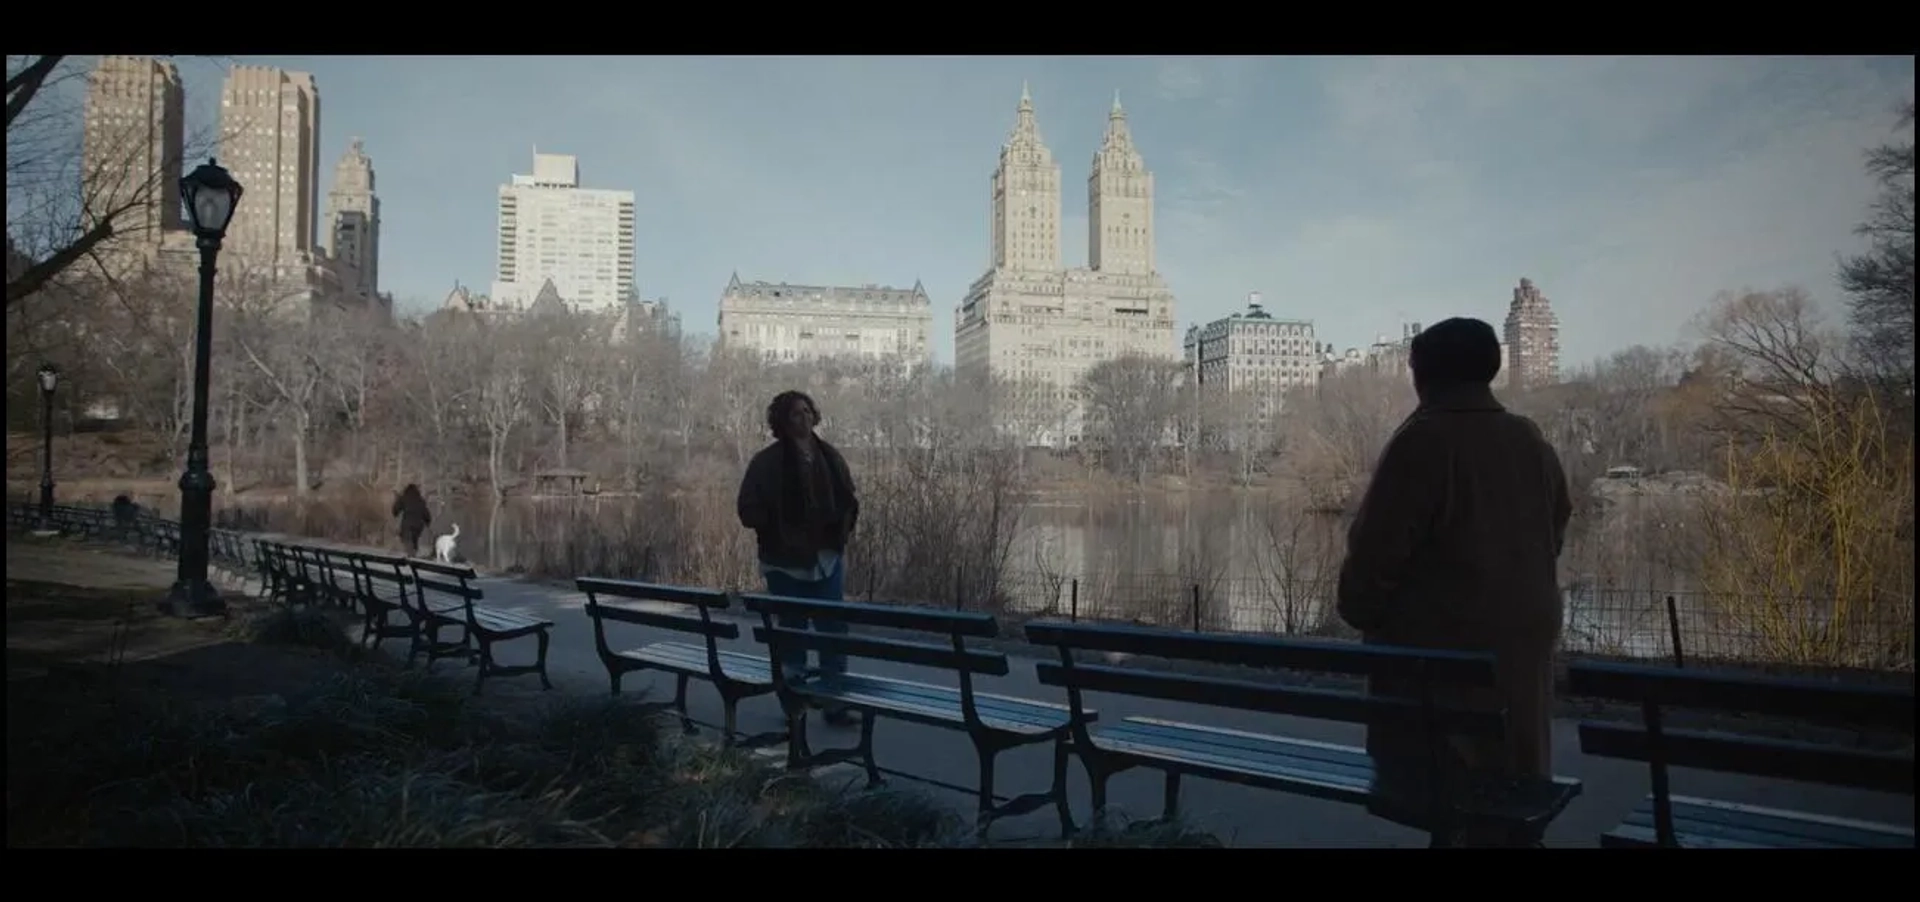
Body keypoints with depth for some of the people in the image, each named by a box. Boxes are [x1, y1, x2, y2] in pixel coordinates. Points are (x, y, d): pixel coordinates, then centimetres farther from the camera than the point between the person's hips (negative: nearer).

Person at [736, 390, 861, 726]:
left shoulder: (829, 456, 6)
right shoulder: (767, 462, -7)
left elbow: (849, 500, 14)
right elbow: (749, 509, -9)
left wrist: (842, 531, 0)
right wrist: (778, 532, -14)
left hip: (827, 559, 4)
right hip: (787, 562, -4)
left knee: (834, 630, 3)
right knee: (792, 632, 6)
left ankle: (836, 702, 11)